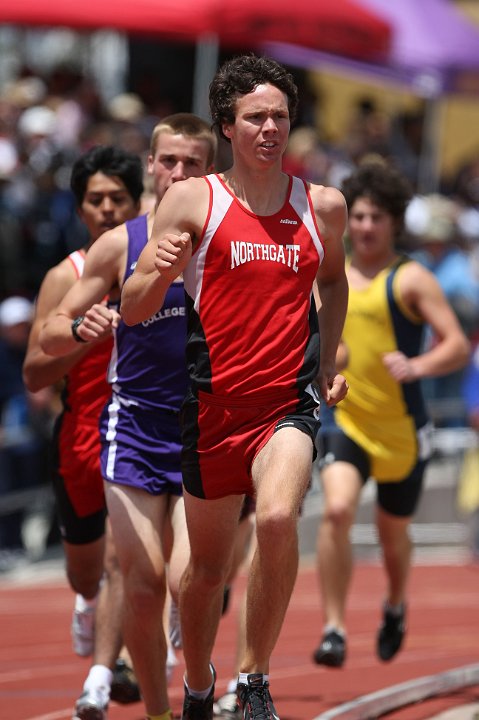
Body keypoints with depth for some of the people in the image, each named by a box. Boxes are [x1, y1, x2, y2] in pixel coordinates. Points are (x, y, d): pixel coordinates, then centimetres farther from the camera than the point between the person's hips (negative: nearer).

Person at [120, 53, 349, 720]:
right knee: (208, 563, 12)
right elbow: (134, 311, -4)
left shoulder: (323, 205, 6)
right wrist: (158, 271, -25)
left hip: (290, 404, 0)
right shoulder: (193, 200, -2)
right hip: (213, 406, 0)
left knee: (278, 518, -28)